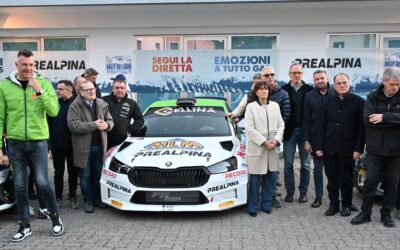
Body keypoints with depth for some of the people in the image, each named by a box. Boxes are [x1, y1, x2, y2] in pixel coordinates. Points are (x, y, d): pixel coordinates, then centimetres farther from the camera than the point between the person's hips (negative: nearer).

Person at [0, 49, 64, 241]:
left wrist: (39, 91, -18)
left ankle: (55, 218, 20)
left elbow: (54, 111, -9)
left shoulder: (44, 83, 0)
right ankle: (25, 225, 21)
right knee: (20, 186, 7)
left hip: (38, 141, -1)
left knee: (42, 183, -2)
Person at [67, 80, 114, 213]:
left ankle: (97, 198, 27)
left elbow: (110, 120, 14)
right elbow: (73, 125, -18)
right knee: (85, 176, 6)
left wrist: (106, 125, -11)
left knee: (98, 175, 13)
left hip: (99, 146, 4)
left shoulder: (102, 104, 8)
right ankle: (88, 201, 18)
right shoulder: (75, 106, -7)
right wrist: (94, 125, -20)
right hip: (83, 147, -4)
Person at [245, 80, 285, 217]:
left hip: (273, 148, 4)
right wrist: (264, 142, -14)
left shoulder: (275, 105, 11)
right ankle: (253, 207, 11)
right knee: (255, 179, 1)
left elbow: (281, 125, 8)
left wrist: (276, 140, -8)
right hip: (257, 148, -4)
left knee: (271, 177, 8)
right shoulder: (251, 107, -1)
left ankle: (266, 204, 22)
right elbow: (249, 128, -8)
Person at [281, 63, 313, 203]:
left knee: (305, 164, 9)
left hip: (305, 131, 0)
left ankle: (303, 191, 21)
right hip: (289, 131, 0)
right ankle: (290, 191, 18)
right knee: (288, 164, 6)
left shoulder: (309, 90, 0)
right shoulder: (283, 90, 0)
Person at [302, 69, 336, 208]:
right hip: (316, 138, 1)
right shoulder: (309, 96, 3)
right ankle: (318, 197, 18)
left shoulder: (336, 94, -1)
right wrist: (306, 141, -3)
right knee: (318, 169, 8)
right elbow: (306, 120, 1)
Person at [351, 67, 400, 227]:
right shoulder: (373, 98, -1)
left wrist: (384, 117, -25)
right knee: (370, 182, 3)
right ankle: (365, 213, 17)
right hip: (375, 149, -1)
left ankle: (387, 214, 25)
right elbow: (368, 120, -16)